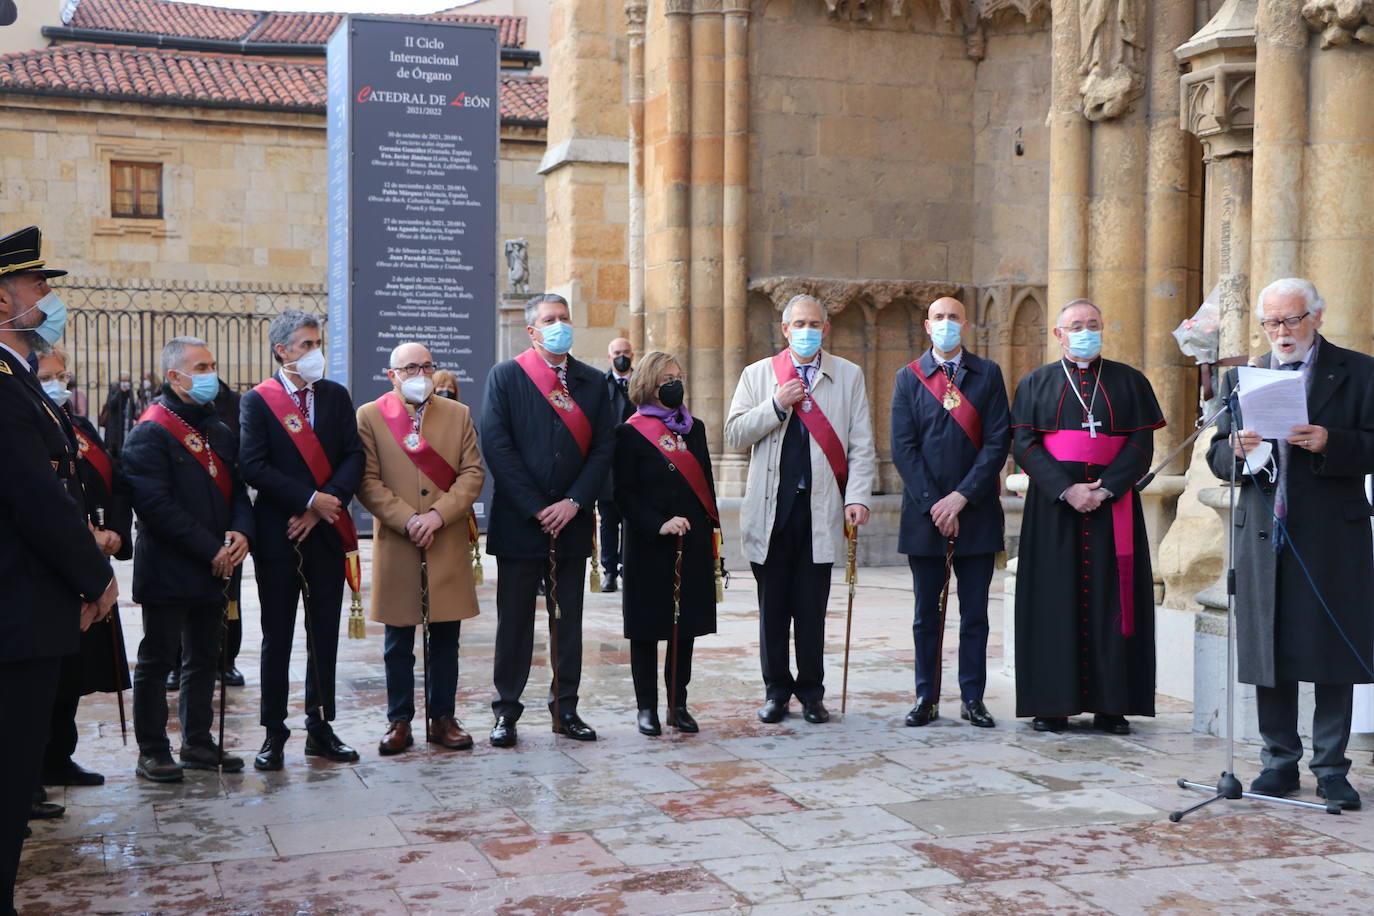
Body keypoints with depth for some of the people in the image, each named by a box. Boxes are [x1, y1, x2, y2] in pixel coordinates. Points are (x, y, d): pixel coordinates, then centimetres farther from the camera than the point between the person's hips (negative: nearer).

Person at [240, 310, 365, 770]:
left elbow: (354, 456, 1)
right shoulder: (257, 401, -3)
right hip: (278, 537, -3)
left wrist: (326, 504, -12)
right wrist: (311, 500, -16)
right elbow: (253, 467, -12)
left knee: (325, 635, 9)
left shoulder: (336, 396, 8)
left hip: (327, 531, 3)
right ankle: (274, 734, 13)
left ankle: (320, 728, 19)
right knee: (277, 638, 5)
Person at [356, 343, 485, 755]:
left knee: (445, 639, 7)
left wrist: (439, 514, -11)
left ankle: (443, 718, 18)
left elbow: (472, 473, 3)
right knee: (398, 643, 6)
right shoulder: (369, 416, 4)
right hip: (395, 547, -1)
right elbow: (367, 481, -3)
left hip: (448, 545, 2)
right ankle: (399, 721, 16)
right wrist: (407, 520, -13)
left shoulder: (458, 414, 10)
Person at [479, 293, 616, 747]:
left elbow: (603, 449, 4)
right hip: (519, 521, -3)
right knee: (515, 620, 3)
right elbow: (496, 446, -8)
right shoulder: (505, 376, 1)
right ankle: (506, 712, 12)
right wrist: (535, 508, -13)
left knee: (568, 619, 9)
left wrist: (574, 502, -9)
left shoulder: (592, 382, 9)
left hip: (571, 521, 3)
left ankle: (565, 708, 19)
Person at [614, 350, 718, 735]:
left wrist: (710, 534, 9)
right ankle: (646, 707, 13)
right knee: (647, 626, 3)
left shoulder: (694, 428, 12)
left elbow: (706, 485, 14)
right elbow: (623, 493, -8)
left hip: (692, 544, 5)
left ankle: (678, 704, 17)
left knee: (685, 625, 8)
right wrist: (658, 525, -17)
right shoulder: (630, 433, -4)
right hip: (649, 546, -4)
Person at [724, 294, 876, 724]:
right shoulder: (757, 374, 10)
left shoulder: (849, 376, 9)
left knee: (812, 608, 3)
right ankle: (777, 690, 18)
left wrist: (858, 497, -7)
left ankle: (811, 692, 15)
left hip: (821, 508, -1)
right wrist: (776, 405, -9)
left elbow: (861, 444, 4)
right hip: (770, 507, 1)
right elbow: (734, 435, 3)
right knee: (773, 607, 7)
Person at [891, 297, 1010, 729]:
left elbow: (998, 442, -3)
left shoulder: (988, 374, 5)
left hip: (976, 511, 0)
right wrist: (934, 504, -10)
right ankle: (926, 698, 14)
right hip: (924, 513, 0)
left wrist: (962, 496, -11)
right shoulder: (908, 377, 5)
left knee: (975, 612, 5)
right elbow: (903, 447, -1)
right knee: (927, 613, 7)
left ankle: (972, 698, 14)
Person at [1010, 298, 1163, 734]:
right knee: (1055, 600, -1)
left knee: (1110, 600, 0)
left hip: (1113, 507, 1)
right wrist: (1066, 489, -14)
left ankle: (1110, 705, 5)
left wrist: (1105, 489, -13)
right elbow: (1024, 445, -1)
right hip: (1053, 506, 0)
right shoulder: (1036, 383, 9)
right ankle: (1052, 704, 3)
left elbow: (1141, 445, 2)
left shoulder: (1129, 382, 10)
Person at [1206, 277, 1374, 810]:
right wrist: (1237, 450, -10)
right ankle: (1280, 762, 18)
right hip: (1263, 533, 3)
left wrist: (1329, 442, -20)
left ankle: (1331, 769, 12)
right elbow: (1217, 457, 11)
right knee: (1267, 650, 6)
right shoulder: (1242, 378, 13)